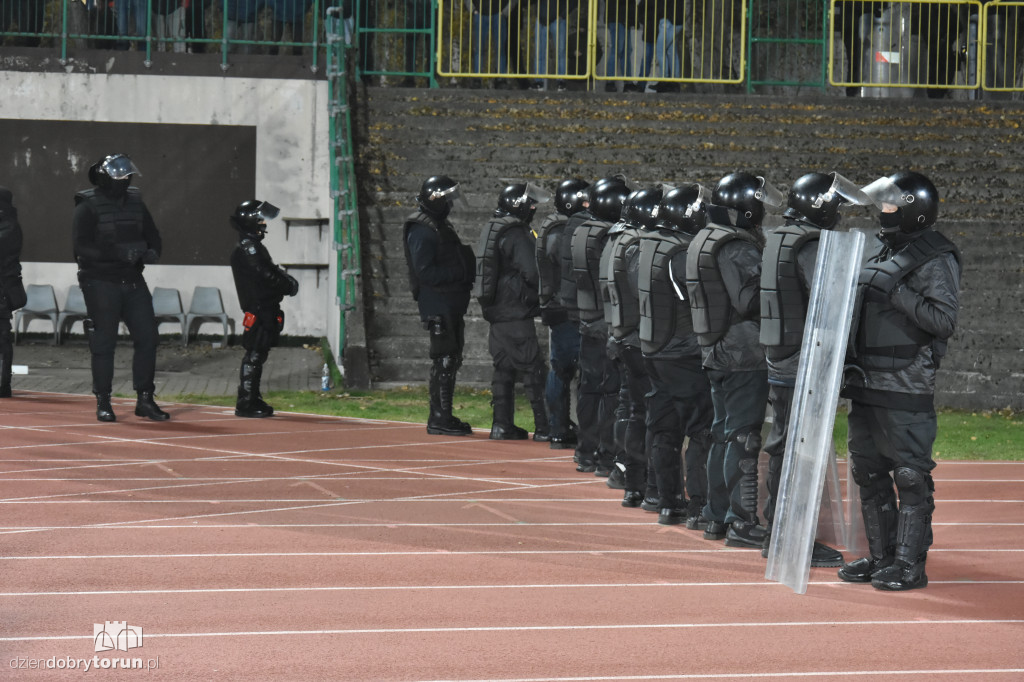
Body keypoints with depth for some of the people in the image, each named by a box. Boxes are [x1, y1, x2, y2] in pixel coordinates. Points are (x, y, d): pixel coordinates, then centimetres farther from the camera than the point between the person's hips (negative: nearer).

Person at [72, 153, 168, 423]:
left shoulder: (136, 203, 10)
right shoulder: (88, 207, -8)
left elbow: (153, 236, 17)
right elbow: (82, 247, -18)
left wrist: (152, 252, -7)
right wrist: (120, 253, -26)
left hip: (133, 281, 5)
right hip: (101, 283, -5)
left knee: (148, 337, 1)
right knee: (104, 343, -1)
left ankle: (145, 400, 10)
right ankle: (103, 403, 9)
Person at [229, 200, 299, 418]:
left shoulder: (254, 247, 22)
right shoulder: (246, 248, -11)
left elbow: (273, 271, 21)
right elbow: (266, 276, -19)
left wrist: (288, 281, 4)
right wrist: (289, 285, -8)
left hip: (266, 309, 11)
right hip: (259, 309, -11)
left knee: (258, 354, 13)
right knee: (254, 355, -11)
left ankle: (253, 400, 19)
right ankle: (245, 404, -11)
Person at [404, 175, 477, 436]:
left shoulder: (440, 226, 18)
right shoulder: (422, 230, -14)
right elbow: (425, 272, -20)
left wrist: (468, 271, 9)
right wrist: (460, 273, -18)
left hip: (451, 305, 10)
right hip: (437, 305, -10)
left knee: (451, 360, 12)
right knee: (443, 360, -10)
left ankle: (444, 417, 18)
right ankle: (438, 419, -7)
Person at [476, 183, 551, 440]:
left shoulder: (491, 230, 14)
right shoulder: (517, 235, -15)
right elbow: (532, 273, -18)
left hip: (495, 311, 9)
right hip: (516, 313, -9)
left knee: (503, 368, 12)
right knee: (533, 369, -6)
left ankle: (502, 424, 12)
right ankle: (544, 427, -7)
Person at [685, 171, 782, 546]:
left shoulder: (703, 241, 13)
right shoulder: (738, 248, -17)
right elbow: (751, 300, -23)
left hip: (715, 351, 9)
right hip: (745, 354, -9)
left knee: (723, 432, 16)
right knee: (743, 437, -7)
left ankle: (715, 515, 21)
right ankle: (742, 522, -6)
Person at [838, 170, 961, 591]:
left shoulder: (935, 261, -10)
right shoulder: (883, 253, 16)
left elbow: (944, 320, -20)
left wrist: (897, 292, -22)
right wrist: (849, 365, 21)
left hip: (905, 388, -9)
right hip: (867, 383, 9)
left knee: (910, 476, -6)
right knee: (869, 473, 12)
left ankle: (910, 564, -2)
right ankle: (881, 558, 21)